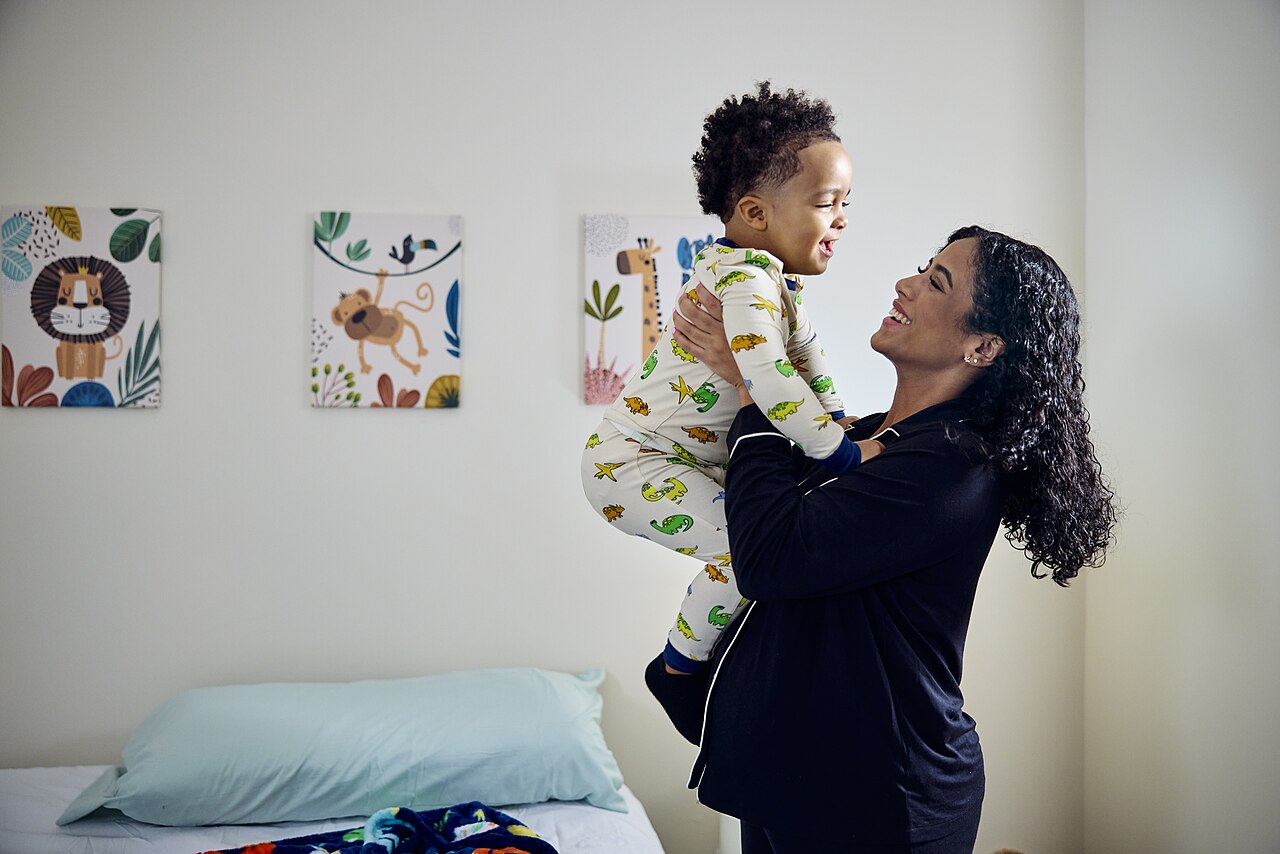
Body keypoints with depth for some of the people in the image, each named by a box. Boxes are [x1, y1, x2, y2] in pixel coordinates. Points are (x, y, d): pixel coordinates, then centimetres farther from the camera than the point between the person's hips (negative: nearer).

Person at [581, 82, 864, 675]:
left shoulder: (776, 278, 10)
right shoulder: (744, 277, -24)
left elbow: (804, 351, 24)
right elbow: (768, 380, -36)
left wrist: (840, 423, 14)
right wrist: (842, 454, -29)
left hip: (689, 462, 11)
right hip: (631, 465, -11)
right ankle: (684, 666, 0)